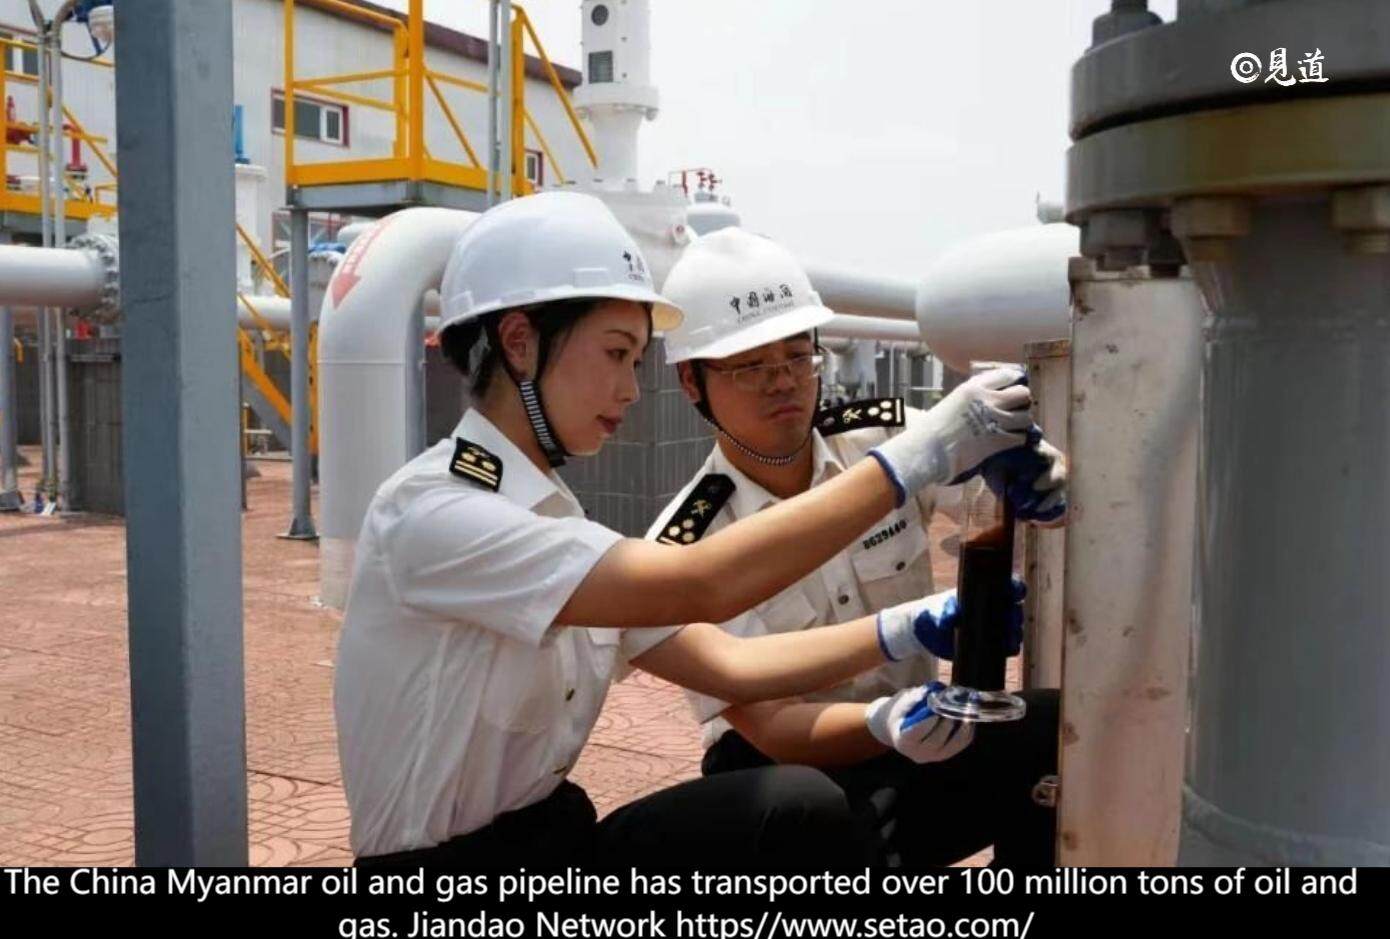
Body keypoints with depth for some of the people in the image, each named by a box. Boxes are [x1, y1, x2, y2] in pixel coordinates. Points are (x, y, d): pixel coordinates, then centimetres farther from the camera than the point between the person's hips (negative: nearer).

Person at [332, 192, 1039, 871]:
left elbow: (722, 661, 0)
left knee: (802, 808, -13)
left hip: (555, 831, 8)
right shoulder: (430, 510, -20)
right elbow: (695, 588, -30)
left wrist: (912, 630, -11)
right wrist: (916, 455, -26)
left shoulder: (555, 521, 7)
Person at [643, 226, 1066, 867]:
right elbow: (770, 726, -22)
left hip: (915, 746, 4)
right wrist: (895, 720, -42)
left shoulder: (890, 440, -7)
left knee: (1060, 728, -24)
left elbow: (1053, 494, -10)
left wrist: (1029, 469, -34)